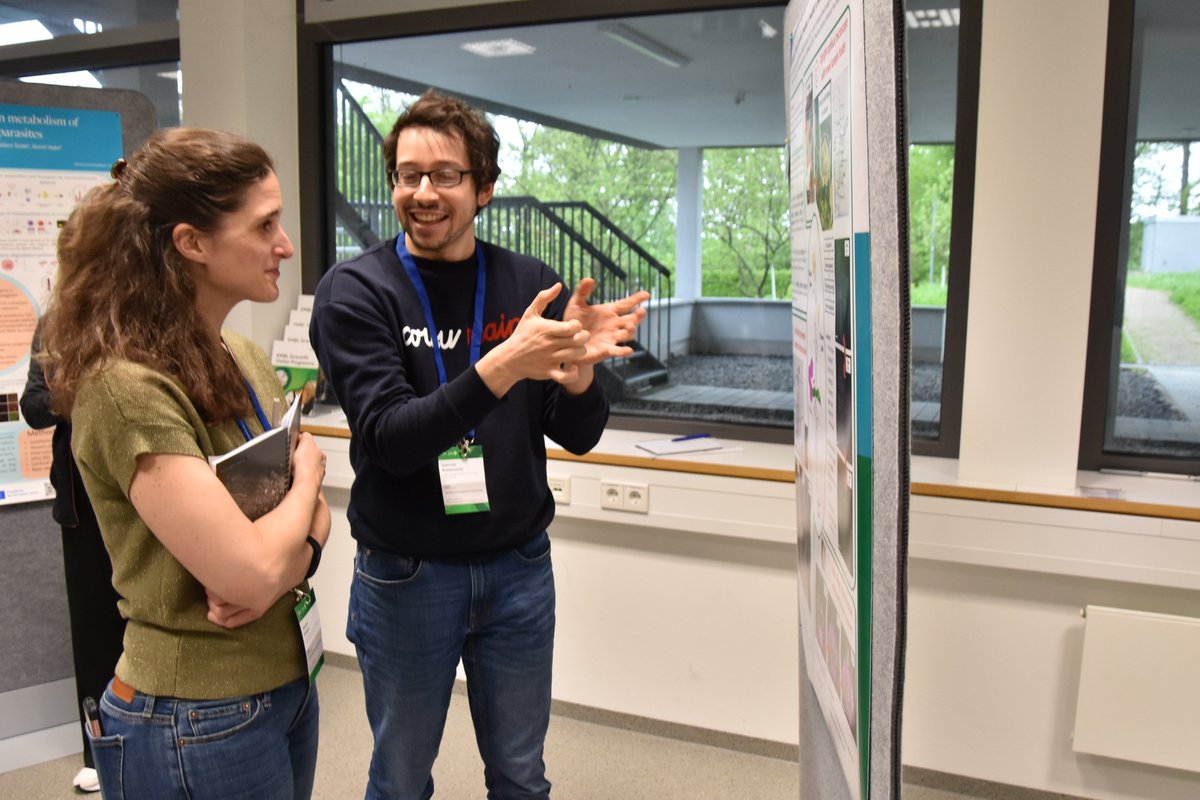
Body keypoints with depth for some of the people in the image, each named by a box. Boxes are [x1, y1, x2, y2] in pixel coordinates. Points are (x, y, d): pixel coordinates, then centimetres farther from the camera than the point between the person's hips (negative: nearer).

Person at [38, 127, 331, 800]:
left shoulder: (246, 359, 3)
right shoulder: (128, 386, -22)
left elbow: (316, 515, 6)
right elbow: (249, 574, -26)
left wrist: (288, 564, -15)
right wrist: (308, 473, -9)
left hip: (289, 681, 8)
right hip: (198, 722, -7)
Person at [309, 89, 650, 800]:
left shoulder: (531, 285, -2)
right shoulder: (355, 293, -10)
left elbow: (579, 436, -2)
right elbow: (390, 439, -21)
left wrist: (578, 369, -24)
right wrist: (503, 367, -35)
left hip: (519, 567, 3)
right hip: (404, 574, -2)